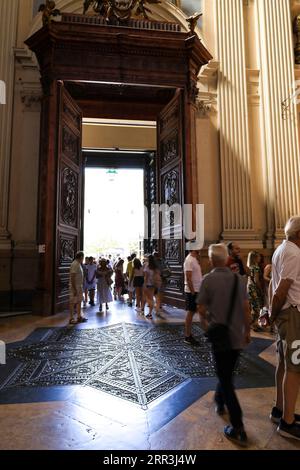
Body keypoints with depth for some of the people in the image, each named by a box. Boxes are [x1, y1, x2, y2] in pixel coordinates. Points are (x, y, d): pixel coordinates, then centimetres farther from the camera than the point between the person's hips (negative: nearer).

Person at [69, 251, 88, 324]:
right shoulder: (75, 264, -19)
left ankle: (79, 317, 24)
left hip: (79, 286, 10)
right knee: (73, 303, -1)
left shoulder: (79, 264, 12)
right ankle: (71, 319, 7)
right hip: (75, 287, -10)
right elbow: (72, 277, -23)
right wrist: (74, 289, -24)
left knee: (79, 301, 15)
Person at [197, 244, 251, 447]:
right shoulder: (239, 278, -2)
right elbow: (246, 308, 2)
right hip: (238, 335, 5)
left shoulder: (208, 279, -14)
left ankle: (238, 429, 10)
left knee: (226, 378, 7)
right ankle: (220, 401, 45)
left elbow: (202, 310, -10)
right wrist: (247, 331, 14)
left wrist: (205, 323, 10)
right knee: (227, 372, 24)